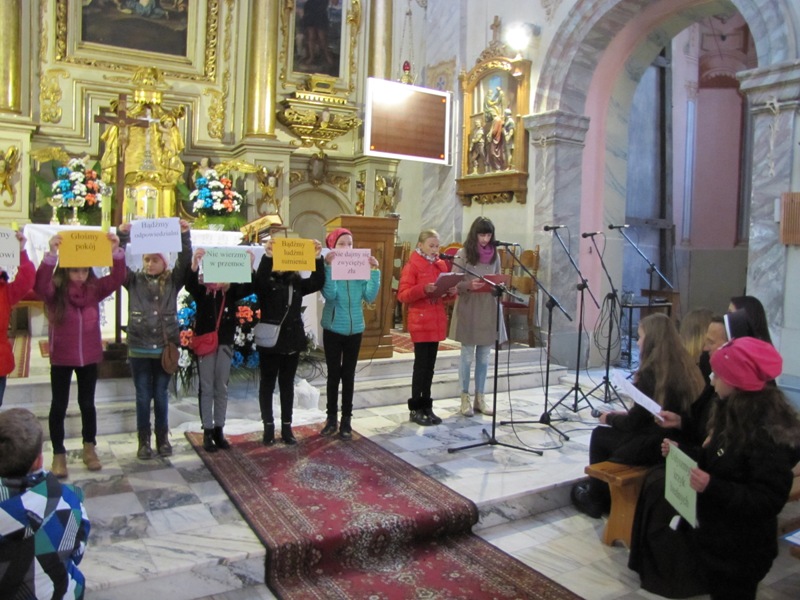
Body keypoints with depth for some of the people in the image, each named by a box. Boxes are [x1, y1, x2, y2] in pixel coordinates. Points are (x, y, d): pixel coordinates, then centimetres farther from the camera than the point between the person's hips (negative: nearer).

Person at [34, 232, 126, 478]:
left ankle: (89, 449, 30)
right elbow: (39, 284, -32)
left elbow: (117, 279, -16)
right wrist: (51, 255, -45)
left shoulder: (95, 288, -4)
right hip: (61, 358, -2)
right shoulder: (54, 290, -12)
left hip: (89, 356, 2)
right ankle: (58, 454, 20)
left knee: (87, 403, 14)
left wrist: (116, 252, -32)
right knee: (59, 405, 8)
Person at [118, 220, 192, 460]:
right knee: (143, 396, 8)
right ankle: (144, 440, 18)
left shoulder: (173, 281, 3)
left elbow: (184, 262, -9)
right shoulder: (134, 281, 4)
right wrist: (122, 237, -20)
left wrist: (184, 236, -20)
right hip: (139, 348, 0)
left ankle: (163, 438, 22)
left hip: (165, 347, 0)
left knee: (161, 395, 10)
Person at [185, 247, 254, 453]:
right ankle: (207, 432, 10)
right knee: (206, 388, 4)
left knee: (222, 388, 9)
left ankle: (219, 430, 19)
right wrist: (194, 264, -41)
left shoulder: (231, 291, 2)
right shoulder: (201, 289, -3)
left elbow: (248, 288, -13)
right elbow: (189, 284, -23)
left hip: (225, 342, 2)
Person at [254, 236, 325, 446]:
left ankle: (287, 427, 21)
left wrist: (317, 258, -17)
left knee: (287, 384, 12)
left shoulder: (297, 282, 6)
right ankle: (268, 427, 17)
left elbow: (317, 283, -6)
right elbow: (258, 281, -27)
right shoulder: (266, 282, -5)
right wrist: (267, 256, -41)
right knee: (267, 384, 7)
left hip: (293, 340, 4)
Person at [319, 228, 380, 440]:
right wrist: (329, 266, -26)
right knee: (333, 375, 8)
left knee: (348, 376, 10)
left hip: (354, 329, 2)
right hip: (333, 328, -2)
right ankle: (331, 418, 19)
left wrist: (374, 271, -17)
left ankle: (346, 420, 19)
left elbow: (370, 296, -11)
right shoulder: (329, 267, -7)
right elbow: (330, 295, -23)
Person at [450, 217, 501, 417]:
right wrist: (469, 285, -27)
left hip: (489, 309, 4)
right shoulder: (463, 254, -6)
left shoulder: (494, 255, 8)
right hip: (468, 309, -4)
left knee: (484, 357, 9)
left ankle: (480, 397, 20)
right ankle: (465, 398, 14)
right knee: (467, 356, 4)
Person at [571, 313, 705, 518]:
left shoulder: (650, 373, -20)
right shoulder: (685, 367, 2)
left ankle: (595, 500, 31)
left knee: (600, 435, 15)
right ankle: (604, 496, 33)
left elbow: (634, 423, -13)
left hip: (654, 447, -7)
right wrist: (625, 415, 17)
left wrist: (610, 418, 6)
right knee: (607, 434, 23)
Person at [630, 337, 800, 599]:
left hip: (738, 551, -9)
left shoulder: (770, 434, -28)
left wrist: (713, 487, -38)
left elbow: (768, 500, -29)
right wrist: (680, 451, 0)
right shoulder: (734, 414, 1)